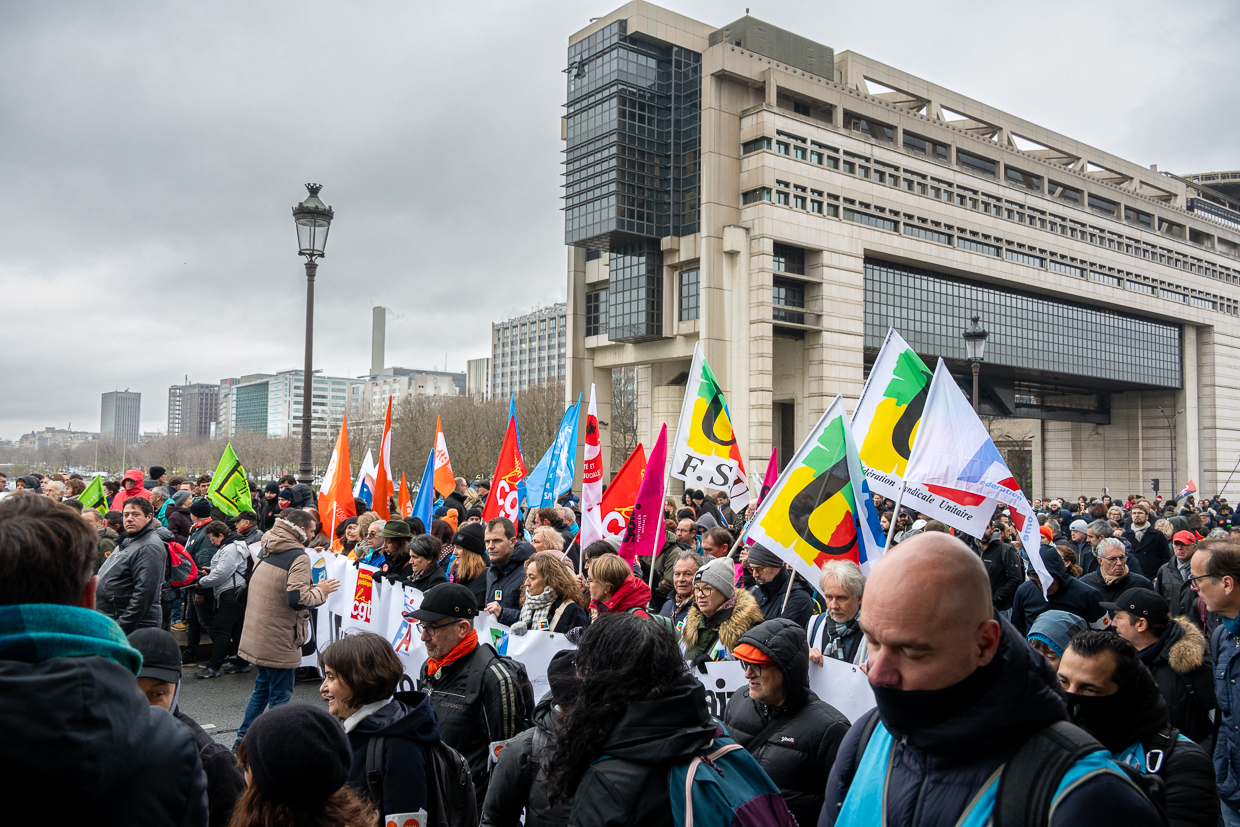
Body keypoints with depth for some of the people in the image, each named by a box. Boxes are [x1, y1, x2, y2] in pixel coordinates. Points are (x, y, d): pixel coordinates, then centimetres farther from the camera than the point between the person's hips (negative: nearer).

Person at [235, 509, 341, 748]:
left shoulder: (267, 551, 9)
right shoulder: (299, 557, -17)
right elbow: (297, 598, -25)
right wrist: (320, 591, -9)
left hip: (257, 633, 8)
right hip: (279, 638, -8)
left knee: (262, 686, 23)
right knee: (280, 694, 4)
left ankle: (243, 738, 30)